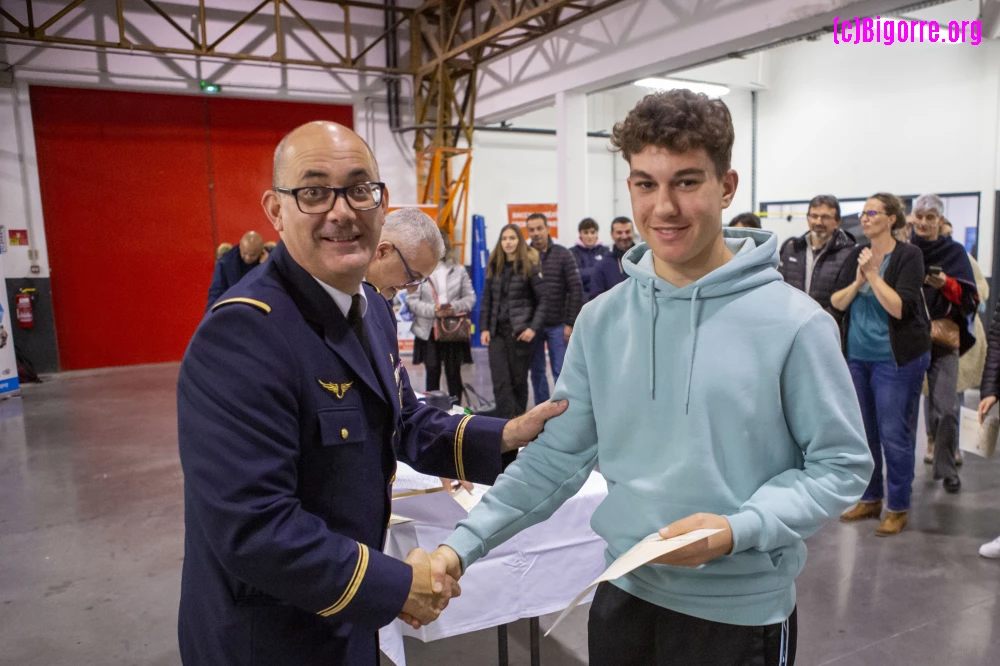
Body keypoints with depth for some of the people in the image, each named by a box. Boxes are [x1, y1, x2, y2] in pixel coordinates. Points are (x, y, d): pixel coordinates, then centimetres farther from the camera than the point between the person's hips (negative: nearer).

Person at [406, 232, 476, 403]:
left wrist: (454, 307, -12)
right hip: (428, 331, -1)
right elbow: (411, 300, -4)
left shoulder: (458, 270, 8)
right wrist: (433, 310, -15)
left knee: (453, 373, 6)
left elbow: (470, 297, 6)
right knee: (432, 373, 4)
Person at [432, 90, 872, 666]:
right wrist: (463, 545, -7)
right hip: (625, 595, 4)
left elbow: (842, 465, -8)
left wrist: (737, 529, -22)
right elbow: (557, 456, 0)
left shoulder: (793, 322, -13)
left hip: (742, 610, -3)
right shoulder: (601, 321, -3)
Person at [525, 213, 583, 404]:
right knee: (536, 371, 10)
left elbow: (576, 289, -2)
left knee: (560, 372, 2)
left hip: (558, 325, -2)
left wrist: (571, 323, -7)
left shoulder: (562, 255, 0)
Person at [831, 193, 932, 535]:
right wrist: (857, 281, -13)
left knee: (894, 435, -1)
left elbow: (900, 307, -19)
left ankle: (898, 508, 14)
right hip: (857, 355, 6)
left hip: (896, 359, -5)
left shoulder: (909, 255, -8)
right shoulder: (856, 255, 8)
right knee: (862, 432, 13)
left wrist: (873, 274, -17)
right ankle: (870, 499, 27)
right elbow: (836, 302, 3)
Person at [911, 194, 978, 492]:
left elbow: (970, 299, 0)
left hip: (943, 339, 0)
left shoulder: (954, 252, 5)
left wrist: (945, 283, -16)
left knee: (946, 410, -4)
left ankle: (947, 469, 13)